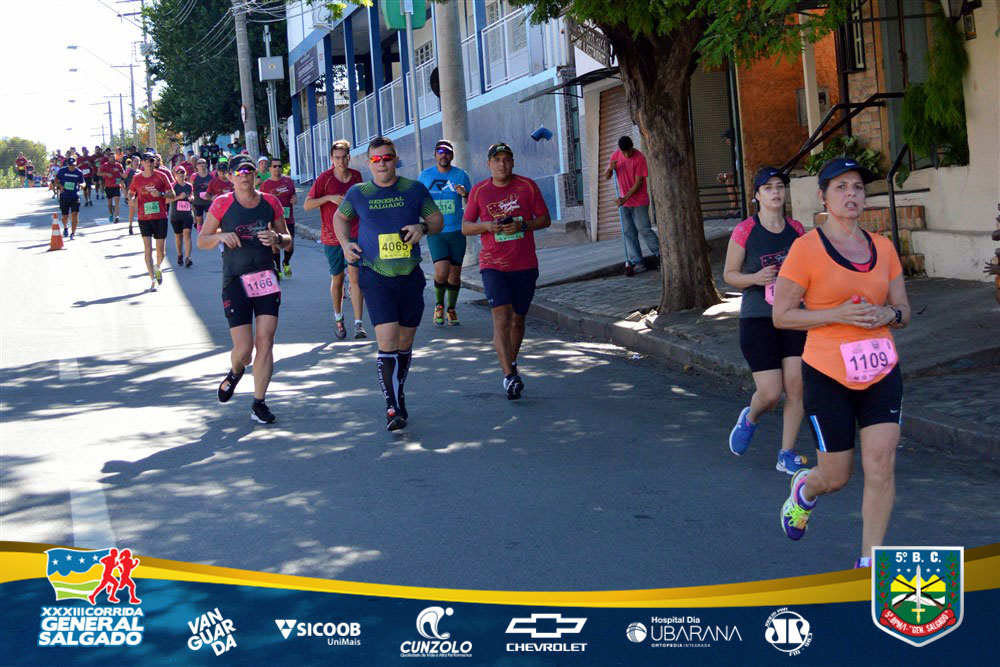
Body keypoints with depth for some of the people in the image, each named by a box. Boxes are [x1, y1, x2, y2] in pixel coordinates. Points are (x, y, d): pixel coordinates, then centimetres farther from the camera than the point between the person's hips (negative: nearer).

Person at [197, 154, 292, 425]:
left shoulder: (270, 202, 6)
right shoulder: (222, 204, -1)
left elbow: (287, 240, 14)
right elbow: (201, 241, 4)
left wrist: (277, 238, -9)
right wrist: (221, 236, -16)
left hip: (266, 278, 2)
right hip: (235, 282, -2)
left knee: (265, 342, -4)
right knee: (244, 348, -6)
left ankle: (259, 403, 7)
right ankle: (235, 373, 31)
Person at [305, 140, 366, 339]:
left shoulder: (356, 176, 3)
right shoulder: (324, 178, -6)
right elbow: (307, 205, -7)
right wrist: (329, 197, -19)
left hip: (354, 234, 1)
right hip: (331, 236, 0)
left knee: (354, 275, -14)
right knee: (337, 278, 12)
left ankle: (359, 324, -18)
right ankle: (338, 318, 34)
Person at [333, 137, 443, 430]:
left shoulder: (414, 189, 3)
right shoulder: (358, 193, 3)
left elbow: (438, 219, 11)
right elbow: (340, 217, 22)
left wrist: (423, 228, -11)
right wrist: (345, 243, 5)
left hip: (410, 276, 2)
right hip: (376, 277, -2)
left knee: (405, 343, 12)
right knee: (387, 341, -15)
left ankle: (398, 395, 31)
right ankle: (392, 407, -15)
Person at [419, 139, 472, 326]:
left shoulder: (460, 175, 2)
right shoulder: (425, 175, 3)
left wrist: (465, 194, -16)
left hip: (457, 231, 1)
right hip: (435, 232, -1)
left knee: (455, 274, 6)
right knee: (442, 272, -16)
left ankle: (451, 309, 24)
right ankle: (439, 304, 8)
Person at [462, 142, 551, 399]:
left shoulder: (527, 186, 2)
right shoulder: (479, 191, 3)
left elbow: (545, 219, 4)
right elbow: (465, 226, 7)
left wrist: (522, 226, -14)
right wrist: (487, 226, -13)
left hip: (525, 265, 2)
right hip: (493, 265, -1)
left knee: (517, 319, 12)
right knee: (501, 318, -15)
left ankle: (512, 364, 35)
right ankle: (509, 376, -21)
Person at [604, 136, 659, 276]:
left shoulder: (639, 158, -17)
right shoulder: (615, 155, 0)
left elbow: (638, 183, -17)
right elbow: (606, 176, 5)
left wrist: (625, 199, -22)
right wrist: (610, 168, -18)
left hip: (639, 201, -5)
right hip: (624, 202, 5)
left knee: (644, 229, -2)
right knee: (629, 233, 4)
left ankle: (659, 254, 16)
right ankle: (637, 263, 7)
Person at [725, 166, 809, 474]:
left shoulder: (796, 229, 7)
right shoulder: (745, 231, -6)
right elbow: (729, 273, 0)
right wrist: (755, 278, -18)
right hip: (757, 320, -4)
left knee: (796, 385, -5)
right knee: (770, 393, -6)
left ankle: (787, 454, 7)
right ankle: (749, 418, 30)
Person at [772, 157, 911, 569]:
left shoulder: (883, 249, 6)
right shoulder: (806, 248, -8)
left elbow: (904, 312, 13)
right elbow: (781, 315, -8)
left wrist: (886, 314, -11)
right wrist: (838, 314, -19)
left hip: (881, 372, 4)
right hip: (828, 376, -4)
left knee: (881, 465, -7)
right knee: (836, 477, 5)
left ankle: (869, 562, 6)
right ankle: (804, 489, 43)